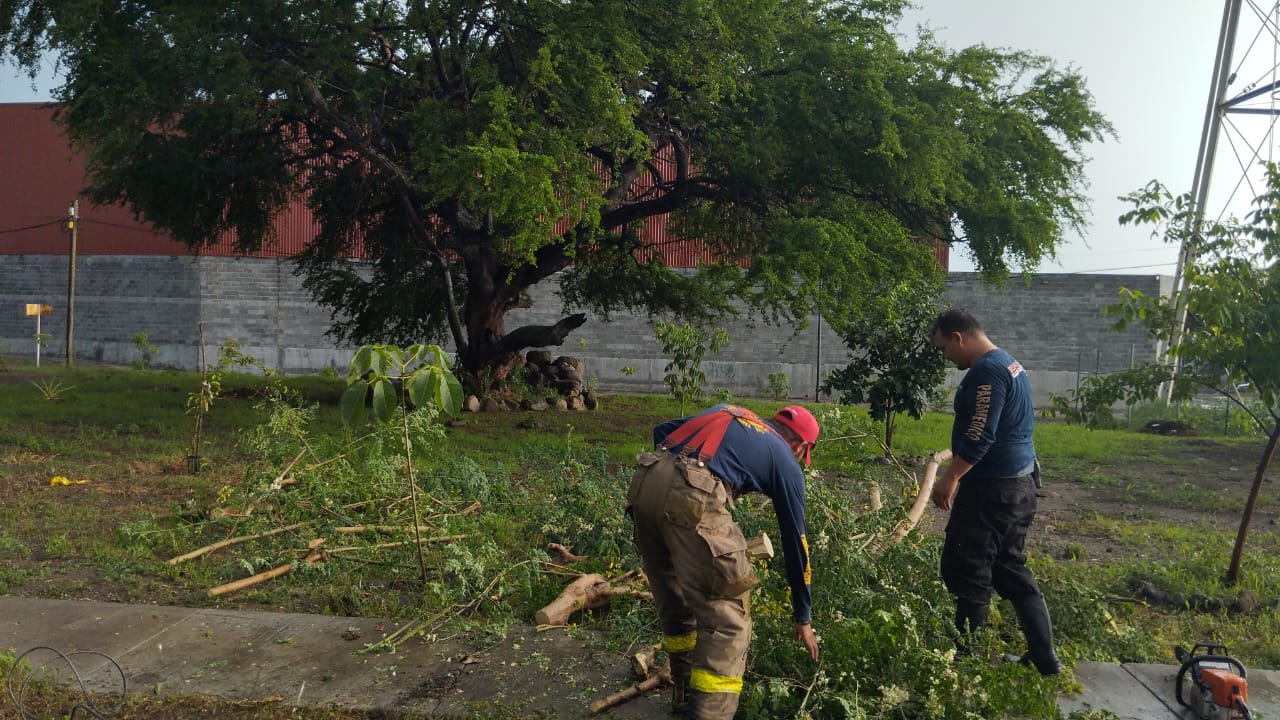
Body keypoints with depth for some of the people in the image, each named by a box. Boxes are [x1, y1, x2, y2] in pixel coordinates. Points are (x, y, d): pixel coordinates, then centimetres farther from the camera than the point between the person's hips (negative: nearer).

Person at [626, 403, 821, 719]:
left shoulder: (728, 411, 33)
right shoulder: (786, 462, 19)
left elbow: (662, 430, 25)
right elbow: (795, 542, 25)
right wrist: (802, 618, 34)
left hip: (645, 484, 7)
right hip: (692, 498, -7)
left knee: (674, 602, 23)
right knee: (728, 619, 5)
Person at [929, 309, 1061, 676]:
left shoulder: (987, 371, -18)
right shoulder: (1009, 363, 15)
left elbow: (980, 436, -24)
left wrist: (949, 478, -18)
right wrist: (959, 468, 26)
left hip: (992, 488, -10)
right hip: (1019, 484, 10)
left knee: (967, 573, 0)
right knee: (1012, 571, 16)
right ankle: (1045, 658, 20)